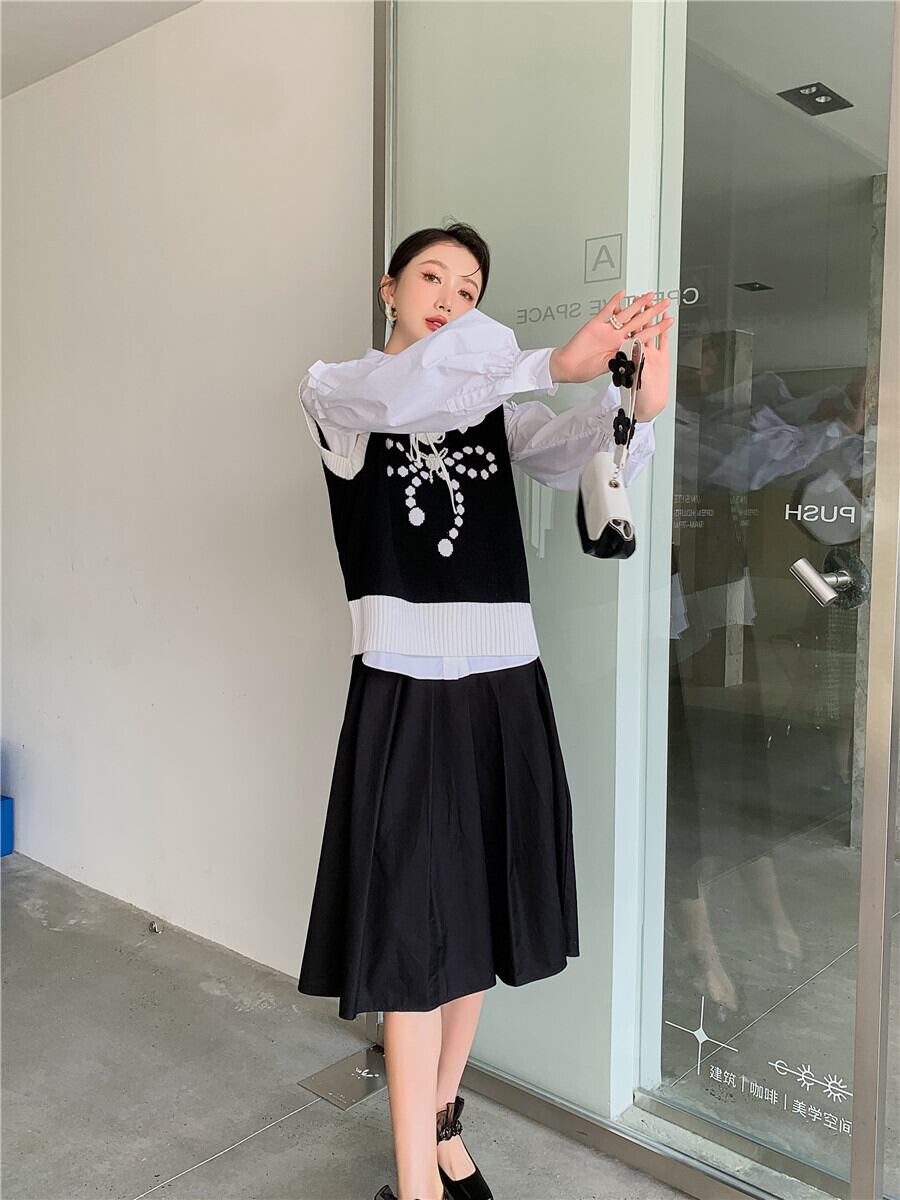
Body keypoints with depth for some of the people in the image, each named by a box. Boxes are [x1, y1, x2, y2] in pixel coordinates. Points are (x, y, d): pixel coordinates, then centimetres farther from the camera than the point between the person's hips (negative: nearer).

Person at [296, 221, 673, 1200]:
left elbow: (583, 458, -6)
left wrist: (643, 403, -25)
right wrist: (552, 362, -25)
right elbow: (413, 387, -20)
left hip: (503, 687, 4)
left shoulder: (496, 405, 12)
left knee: (478, 922, 12)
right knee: (414, 935, -1)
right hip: (405, 689, -4)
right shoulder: (335, 393, 4)